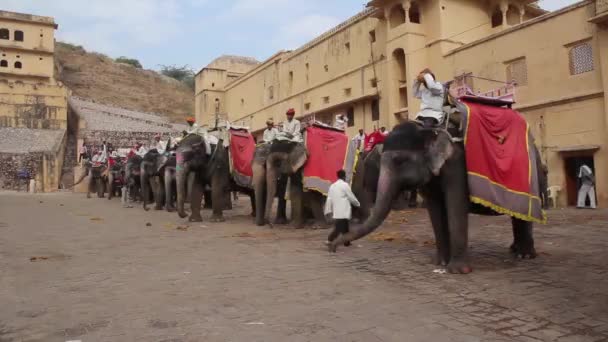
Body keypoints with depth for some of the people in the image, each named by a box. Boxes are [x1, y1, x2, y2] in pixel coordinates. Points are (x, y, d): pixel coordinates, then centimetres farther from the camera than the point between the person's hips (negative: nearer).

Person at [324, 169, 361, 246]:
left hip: (336, 211, 7)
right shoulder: (345, 185, -7)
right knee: (339, 228, -8)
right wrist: (358, 204, 14)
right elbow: (351, 197, -3)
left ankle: (346, 242, 25)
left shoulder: (332, 186, 11)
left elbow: (329, 199, 10)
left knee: (344, 226, 17)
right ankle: (330, 240, -19)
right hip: (343, 211, -7)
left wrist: (328, 211, 14)